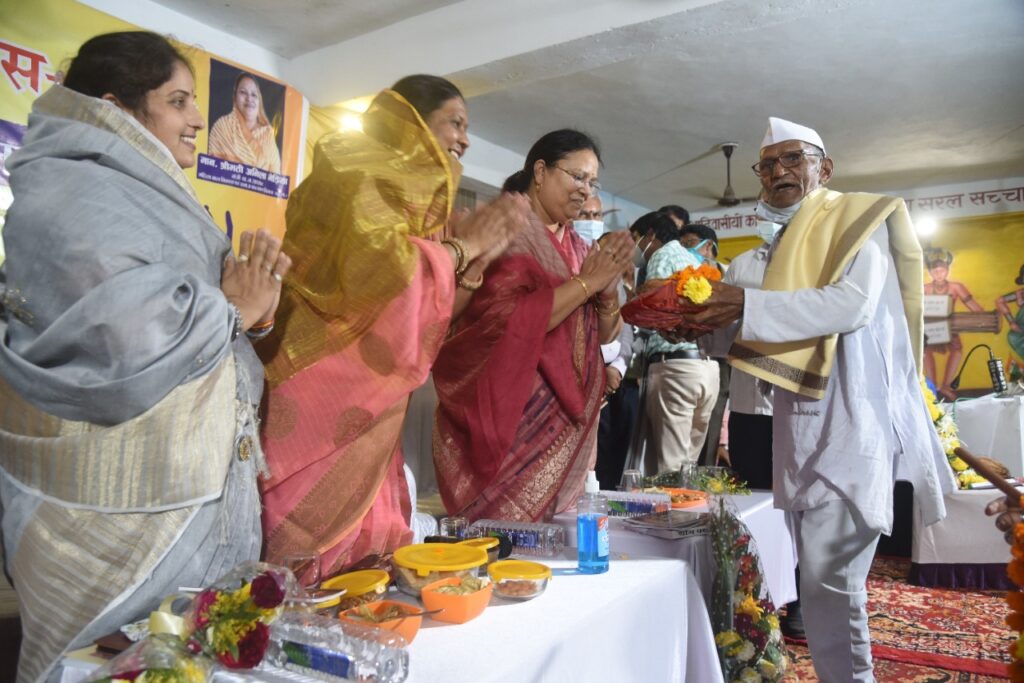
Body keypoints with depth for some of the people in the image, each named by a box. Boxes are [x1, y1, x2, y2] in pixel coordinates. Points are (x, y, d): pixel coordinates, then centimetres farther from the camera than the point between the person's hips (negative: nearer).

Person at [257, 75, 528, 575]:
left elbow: (433, 309, 19)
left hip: (365, 418, 8)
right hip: (319, 403, -8)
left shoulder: (410, 189, 19)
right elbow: (375, 266, -26)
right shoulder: (361, 174, -6)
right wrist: (463, 244, -11)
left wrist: (483, 249, 8)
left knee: (368, 561, 10)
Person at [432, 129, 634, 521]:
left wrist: (608, 287, -5)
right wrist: (586, 281, -17)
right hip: (511, 418, -7)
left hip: (566, 424, 7)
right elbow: (506, 322, -23)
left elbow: (602, 333, 15)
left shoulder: (574, 245, 13)